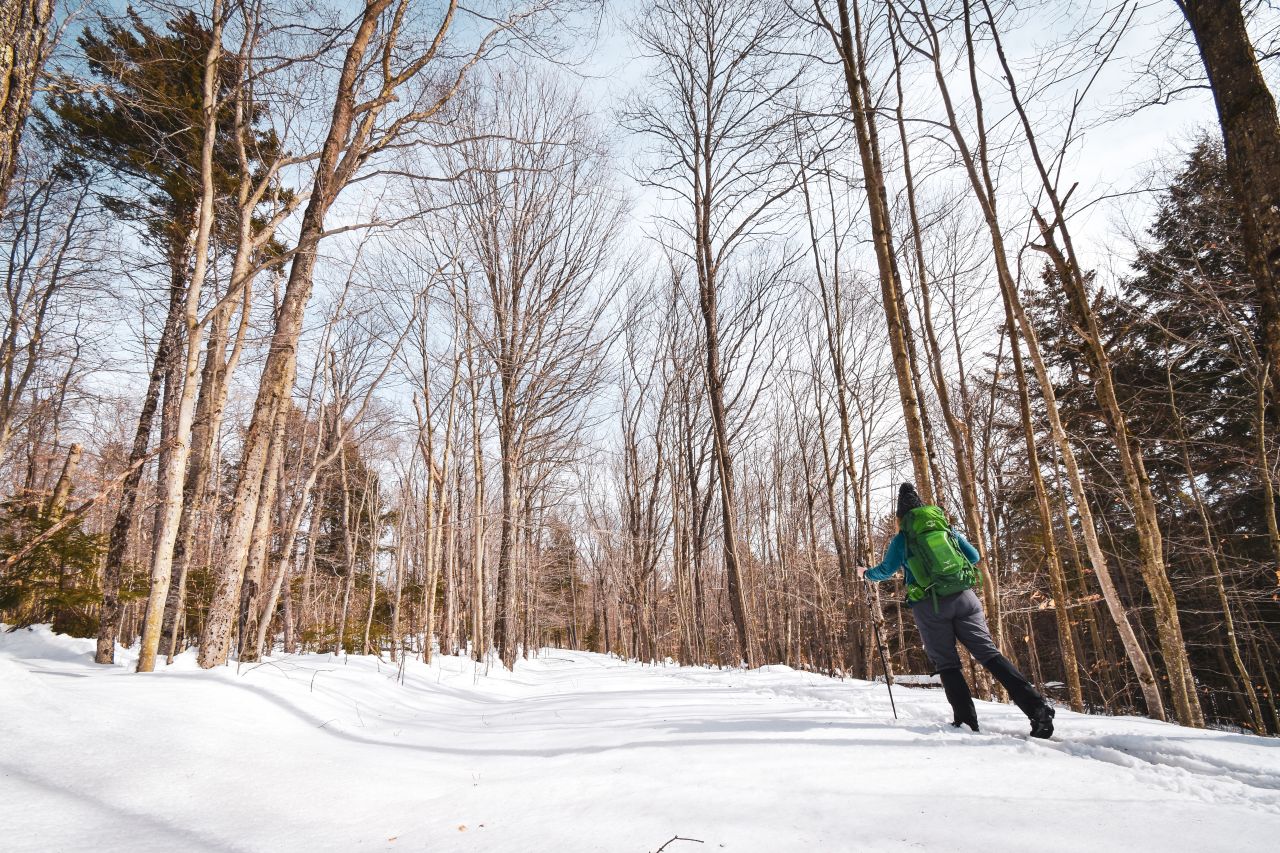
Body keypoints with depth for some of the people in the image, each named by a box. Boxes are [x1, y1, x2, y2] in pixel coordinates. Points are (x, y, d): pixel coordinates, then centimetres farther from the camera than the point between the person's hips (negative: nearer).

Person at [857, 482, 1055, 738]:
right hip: (964, 598, 3)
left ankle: (966, 720, -1)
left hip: (929, 606, -2)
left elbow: (885, 571, 14)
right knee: (990, 653, 1)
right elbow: (975, 557, 21)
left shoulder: (901, 540, 5)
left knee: (947, 664, 6)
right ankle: (1037, 706, -12)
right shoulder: (949, 529, 12)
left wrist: (866, 573, 34)